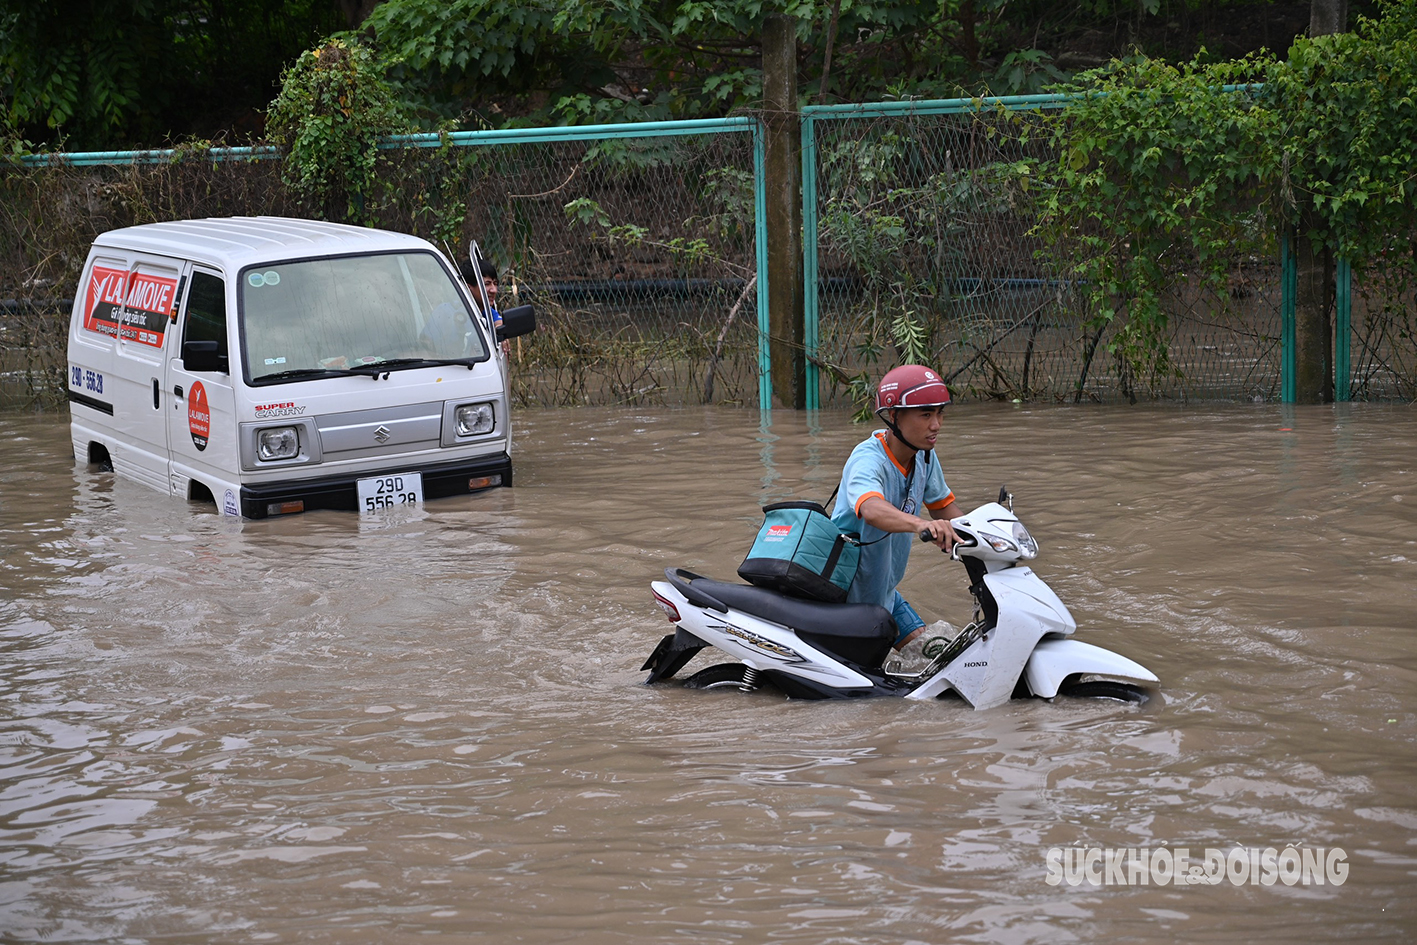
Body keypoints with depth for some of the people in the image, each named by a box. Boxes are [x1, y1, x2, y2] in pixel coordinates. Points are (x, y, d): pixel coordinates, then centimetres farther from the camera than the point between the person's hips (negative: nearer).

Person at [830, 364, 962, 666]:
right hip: (842, 595, -8)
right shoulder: (867, 460, -29)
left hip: (883, 591, 8)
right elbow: (872, 509, -51)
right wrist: (921, 524, -69)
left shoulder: (924, 456, -3)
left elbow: (943, 505, 11)